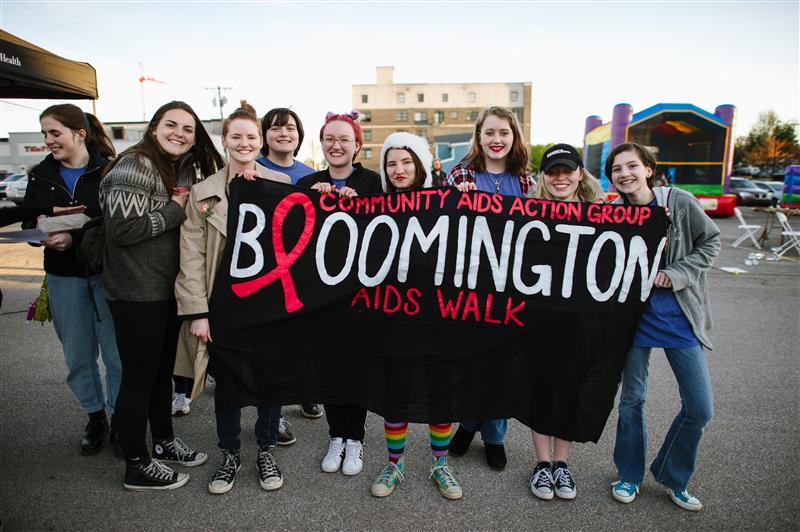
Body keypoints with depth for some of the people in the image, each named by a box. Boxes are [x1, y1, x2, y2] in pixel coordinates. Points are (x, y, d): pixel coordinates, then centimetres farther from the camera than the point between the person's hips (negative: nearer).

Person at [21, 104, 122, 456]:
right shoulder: (41, 175, 8)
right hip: (64, 277, 5)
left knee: (117, 354, 2)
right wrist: (47, 219, -11)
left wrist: (76, 236, -23)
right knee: (78, 355, 13)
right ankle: (95, 416, 31)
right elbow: (28, 224, 10)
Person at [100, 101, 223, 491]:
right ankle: (137, 467, 20)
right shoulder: (135, 165, -15)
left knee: (163, 369, 19)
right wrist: (175, 210, -16)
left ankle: (164, 441, 37)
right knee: (139, 377, 4)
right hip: (137, 293, -8)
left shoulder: (186, 170, 9)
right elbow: (122, 228, -24)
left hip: (169, 289, 8)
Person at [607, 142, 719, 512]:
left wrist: (677, 273, -11)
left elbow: (710, 242, 2)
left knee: (700, 408, 4)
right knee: (632, 398, 10)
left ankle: (672, 478, 28)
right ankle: (629, 475, 31)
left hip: (680, 315, 1)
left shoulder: (681, 203, -8)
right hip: (634, 314, 0)